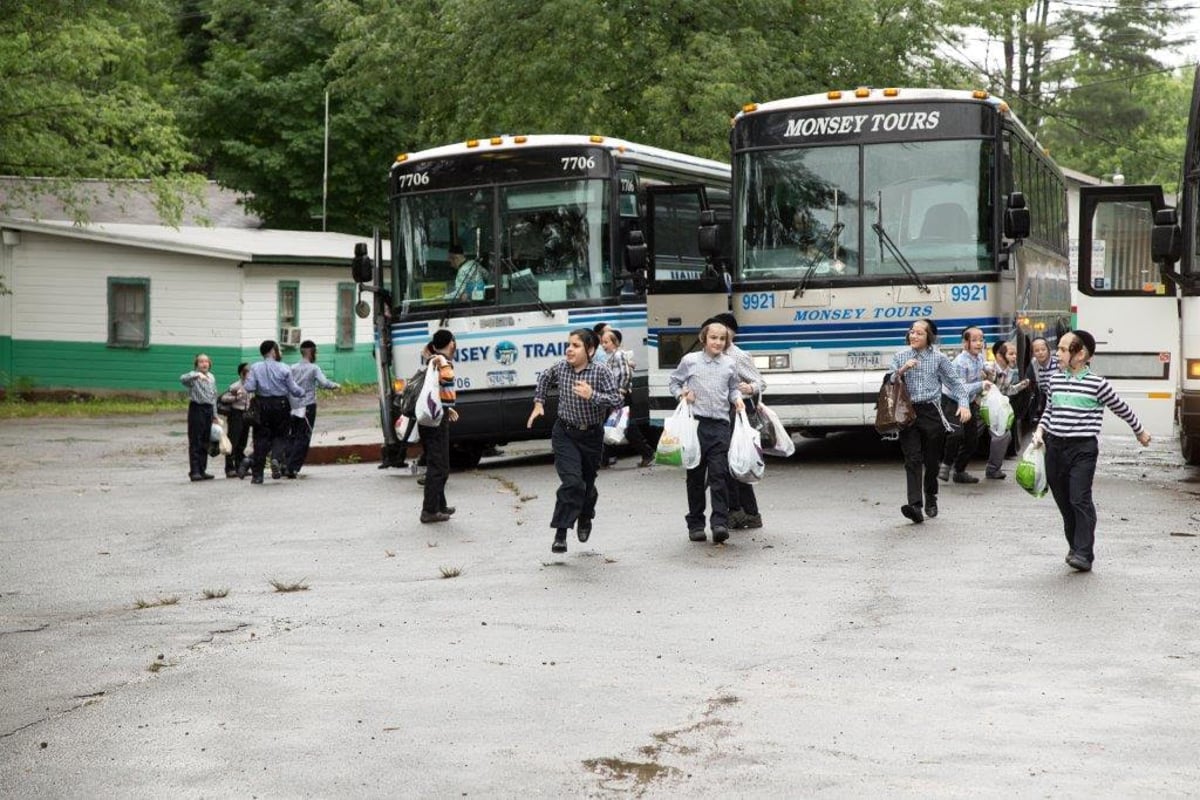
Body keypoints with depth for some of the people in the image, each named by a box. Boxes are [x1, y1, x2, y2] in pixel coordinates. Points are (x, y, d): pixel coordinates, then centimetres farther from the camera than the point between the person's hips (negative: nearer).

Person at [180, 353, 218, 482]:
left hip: (208, 410, 7)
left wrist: (214, 414, 19)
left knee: (205, 442, 10)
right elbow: (182, 379, -29)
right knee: (195, 442, -7)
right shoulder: (193, 376, -6)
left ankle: (202, 470, 17)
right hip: (196, 408, -6)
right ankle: (194, 471, -7)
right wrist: (197, 375, -44)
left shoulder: (211, 377, 15)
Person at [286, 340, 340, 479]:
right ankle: (292, 468, -8)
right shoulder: (314, 368, -5)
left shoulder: (292, 368, 7)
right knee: (303, 439, -1)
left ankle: (285, 465, 5)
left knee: (291, 437, 14)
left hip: (293, 407, 4)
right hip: (307, 407, -4)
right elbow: (324, 383, -15)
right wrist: (335, 385, 1)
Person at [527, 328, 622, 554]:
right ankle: (560, 534, -14)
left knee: (588, 481, 16)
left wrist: (592, 396, -32)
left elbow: (616, 400, -20)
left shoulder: (601, 372, -14)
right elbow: (544, 379, 18)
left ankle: (585, 518, 47)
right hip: (565, 434, 0)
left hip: (591, 435, 0)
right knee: (571, 482, -18)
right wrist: (539, 402, 13)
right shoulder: (560, 368, -4)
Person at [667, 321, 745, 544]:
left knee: (719, 474, -9)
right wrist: (681, 395, -4)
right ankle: (695, 524, 13)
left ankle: (720, 522, -12)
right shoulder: (690, 361, 3)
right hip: (696, 423, -1)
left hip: (720, 425, 1)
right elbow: (674, 382, 14)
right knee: (696, 476, 5)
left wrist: (737, 399, 4)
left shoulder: (730, 364, 10)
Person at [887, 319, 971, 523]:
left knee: (932, 460, 8)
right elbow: (888, 382, 4)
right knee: (913, 460, -11)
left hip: (931, 412, 0)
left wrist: (964, 404, -4)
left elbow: (955, 381, 9)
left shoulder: (938, 357, 4)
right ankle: (915, 505, -21)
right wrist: (901, 371, -13)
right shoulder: (900, 356, 8)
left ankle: (931, 501, 28)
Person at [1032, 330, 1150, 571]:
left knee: (1080, 500, -12)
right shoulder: (1055, 380, 8)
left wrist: (1140, 433, 18)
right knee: (1063, 501, 9)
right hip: (1054, 447, 5)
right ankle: (1075, 546, 22)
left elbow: (1122, 408, 7)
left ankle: (1084, 554, -11)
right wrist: (1040, 430, 5)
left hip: (1083, 449, -5)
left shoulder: (1097, 384, -7)